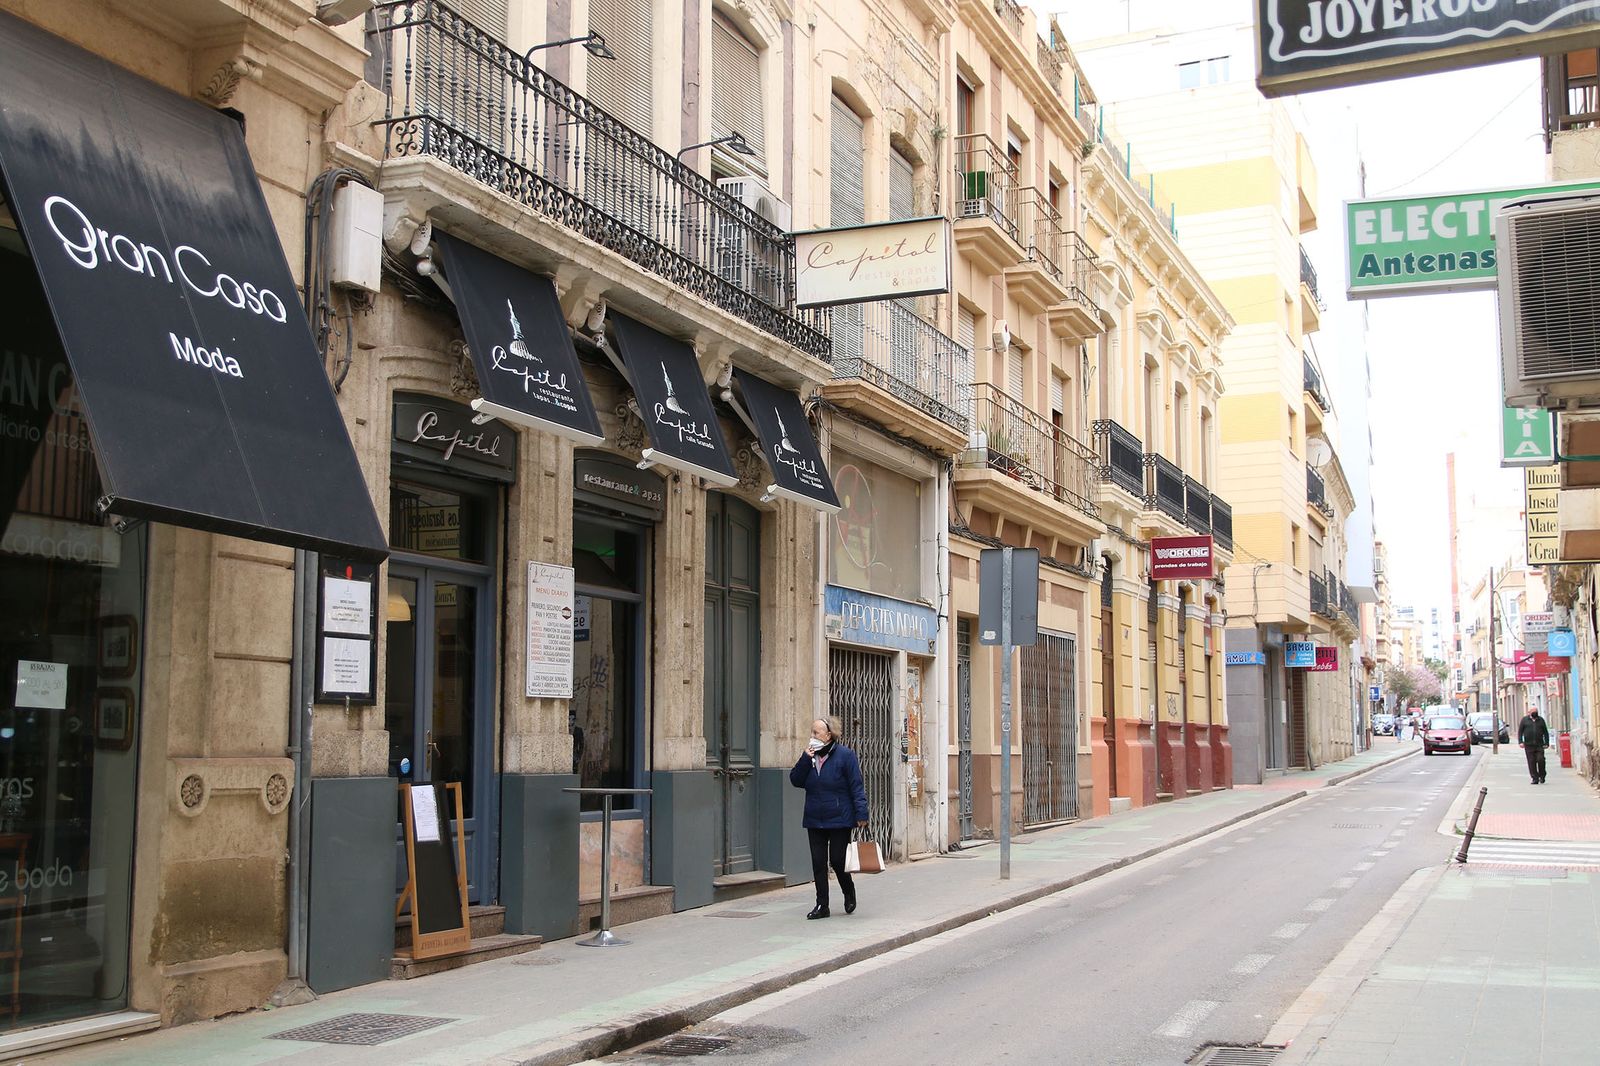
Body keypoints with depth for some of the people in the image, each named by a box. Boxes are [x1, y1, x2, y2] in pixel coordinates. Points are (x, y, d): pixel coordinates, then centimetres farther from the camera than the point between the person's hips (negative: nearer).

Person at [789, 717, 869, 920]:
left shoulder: (845, 755, -7)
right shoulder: (809, 756, 9)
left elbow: (856, 786, -9)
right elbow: (796, 781, 3)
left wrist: (861, 813, -14)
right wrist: (805, 759, -10)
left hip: (839, 820, -5)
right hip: (814, 821, 5)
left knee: (838, 860, -1)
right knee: (818, 863, 5)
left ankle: (849, 894, 26)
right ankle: (822, 905, 12)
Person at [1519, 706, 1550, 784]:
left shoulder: (1541, 720, 12)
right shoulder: (1525, 720, 8)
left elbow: (1545, 732, 14)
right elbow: (1520, 731, 7)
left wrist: (1546, 743, 5)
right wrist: (1520, 742, -4)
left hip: (1539, 745, 0)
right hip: (1529, 745, 0)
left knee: (1540, 760, -11)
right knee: (1532, 762, -2)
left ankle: (1542, 776, 8)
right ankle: (1535, 778, 3)